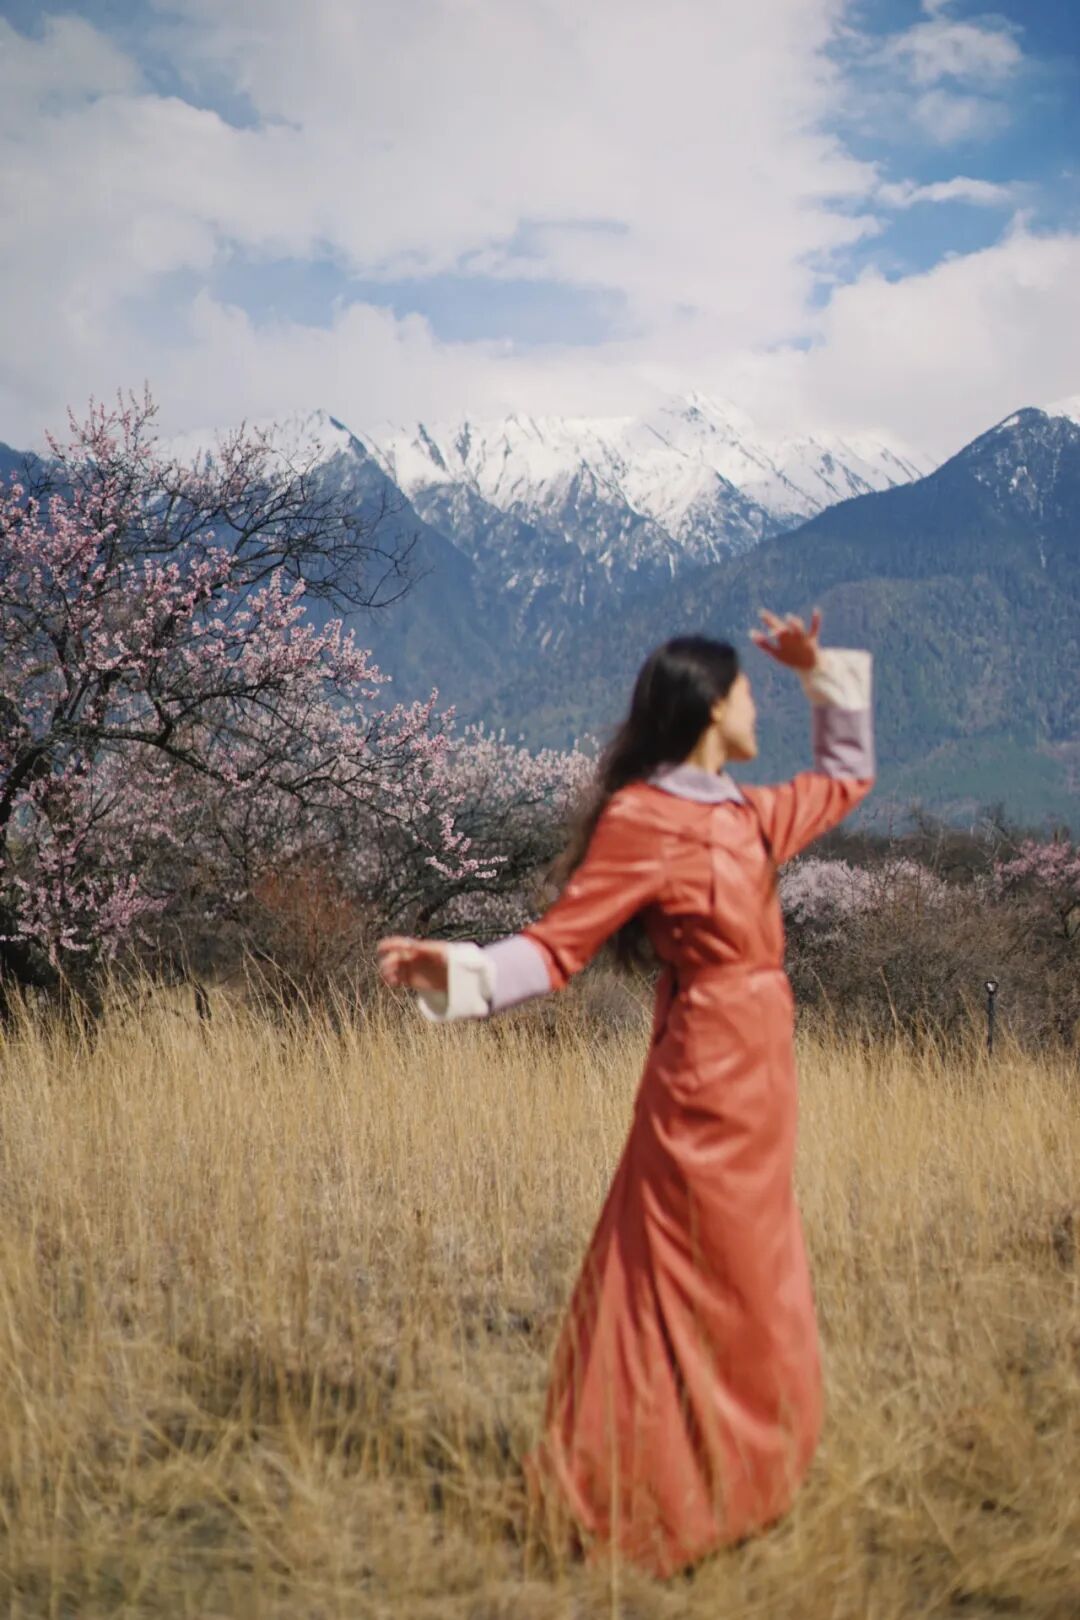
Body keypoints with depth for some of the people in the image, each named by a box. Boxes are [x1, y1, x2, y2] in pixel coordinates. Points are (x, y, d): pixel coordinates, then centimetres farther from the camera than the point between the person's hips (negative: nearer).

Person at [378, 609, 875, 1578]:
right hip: (706, 1075, -9)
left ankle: (726, 1484, 34)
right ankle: (637, 1508, 16)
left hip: (760, 1076, 9)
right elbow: (560, 945, -16)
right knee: (689, 1293, 1)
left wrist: (824, 673, 18)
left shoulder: (747, 816, 11)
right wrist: (460, 969, -31)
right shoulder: (642, 818, -13)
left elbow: (850, 777, 26)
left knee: (745, 1293, 18)